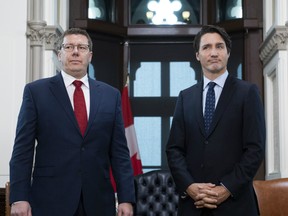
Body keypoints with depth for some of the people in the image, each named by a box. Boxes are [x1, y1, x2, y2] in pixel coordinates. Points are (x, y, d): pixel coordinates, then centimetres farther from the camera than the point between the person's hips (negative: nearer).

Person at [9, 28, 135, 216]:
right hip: (50, 200, -2)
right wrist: (19, 198, -9)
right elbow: (23, 149, -1)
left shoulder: (111, 95, 9)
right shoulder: (36, 91, 3)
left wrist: (126, 198, 0)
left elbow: (119, 151, 7)